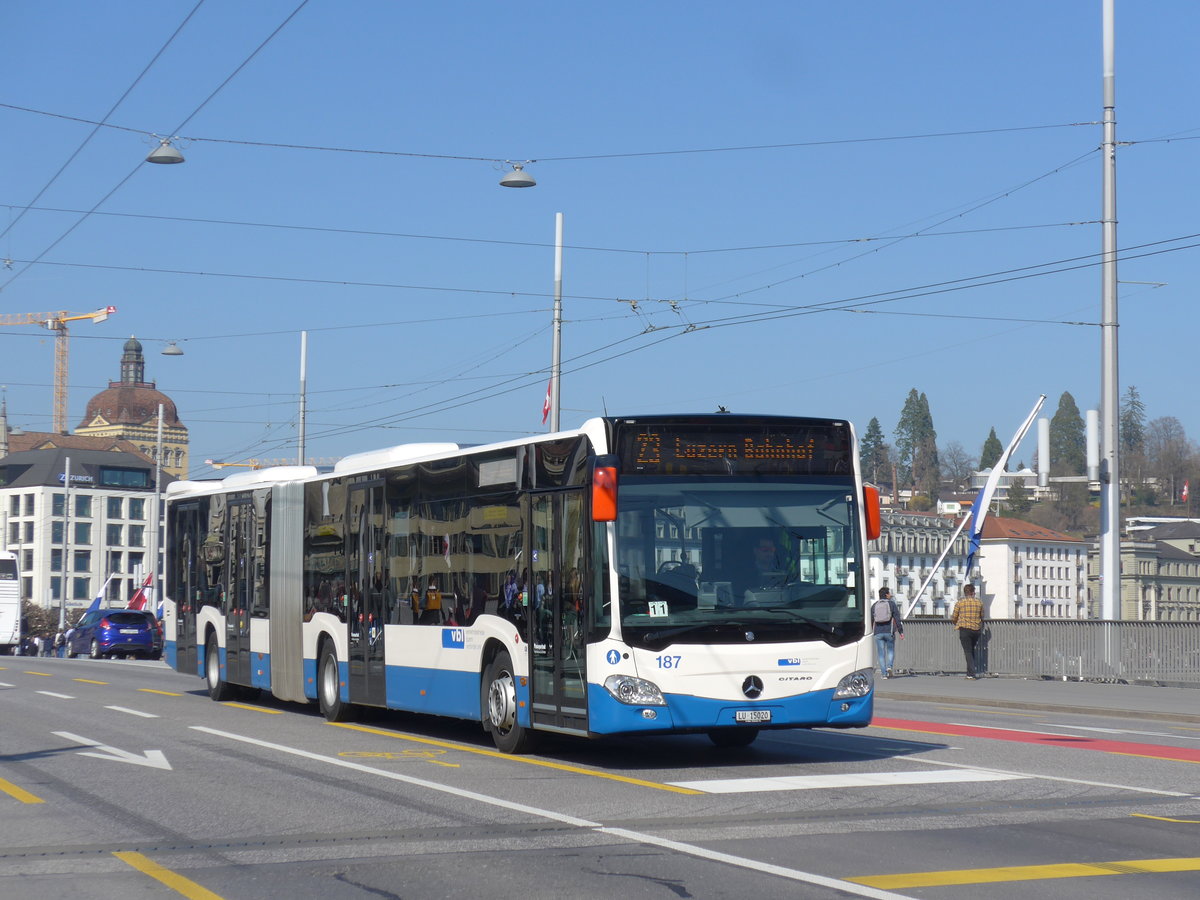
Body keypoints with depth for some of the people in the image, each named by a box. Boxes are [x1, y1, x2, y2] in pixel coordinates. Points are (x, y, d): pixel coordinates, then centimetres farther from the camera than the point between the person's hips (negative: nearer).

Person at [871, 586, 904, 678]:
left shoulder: (874, 605, 7)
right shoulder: (892, 604, 0)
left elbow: (870, 620, 6)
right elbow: (897, 619, -5)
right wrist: (901, 632, -3)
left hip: (878, 633, 2)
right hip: (889, 632, -2)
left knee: (881, 654, 5)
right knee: (891, 651, 13)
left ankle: (884, 673, 0)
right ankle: (889, 667, -11)